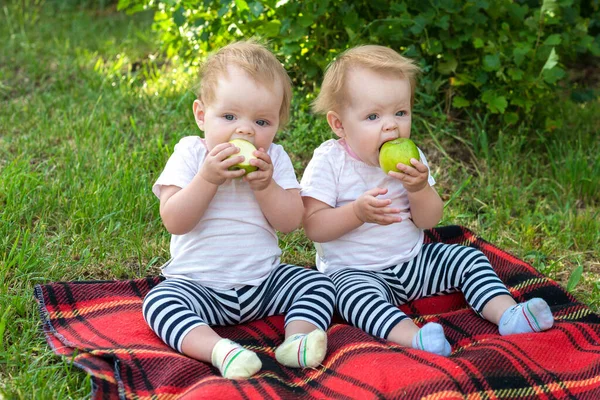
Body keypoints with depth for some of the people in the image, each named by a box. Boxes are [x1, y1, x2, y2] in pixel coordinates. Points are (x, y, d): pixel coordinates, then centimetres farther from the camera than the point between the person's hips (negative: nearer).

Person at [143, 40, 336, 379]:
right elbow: (174, 221, -17)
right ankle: (220, 350, -46)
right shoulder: (190, 154, -7)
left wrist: (265, 186, -21)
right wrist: (208, 179, -27)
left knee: (319, 284, -13)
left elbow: (291, 221, -7)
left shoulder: (275, 158, 1)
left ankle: (296, 341, -29)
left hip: (265, 279, 3)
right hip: (200, 284, -2)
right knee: (159, 300, -29)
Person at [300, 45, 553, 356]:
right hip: (353, 270, -5)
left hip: (411, 260, 6)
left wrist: (419, 188, -21)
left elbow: (429, 221, -2)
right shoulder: (329, 161, -14)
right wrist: (358, 211, -33)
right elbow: (313, 227, -19)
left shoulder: (410, 158, 0)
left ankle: (508, 314, -12)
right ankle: (414, 338, -54)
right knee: (356, 292, -36)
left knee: (467, 257, -4)